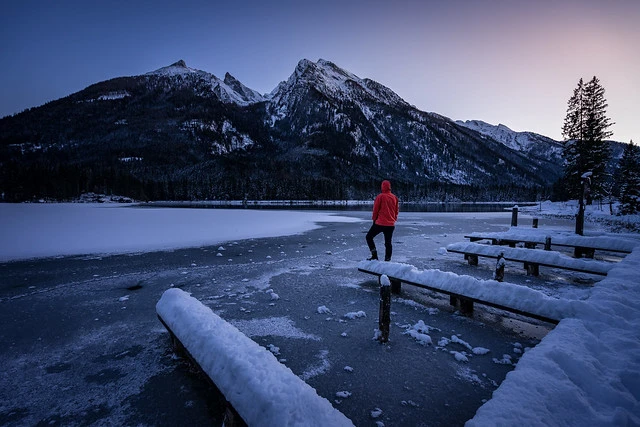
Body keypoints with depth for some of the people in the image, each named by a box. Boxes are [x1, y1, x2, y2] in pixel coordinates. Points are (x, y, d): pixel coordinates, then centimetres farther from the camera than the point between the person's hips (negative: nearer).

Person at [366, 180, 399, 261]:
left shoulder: (380, 196, -9)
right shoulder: (394, 197, 6)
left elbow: (375, 209, -5)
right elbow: (397, 210, 13)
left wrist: (374, 219, 8)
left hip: (380, 223, -5)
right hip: (391, 224, 5)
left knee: (369, 237, 9)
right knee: (388, 242, 12)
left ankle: (374, 255, -1)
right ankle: (387, 259, 13)